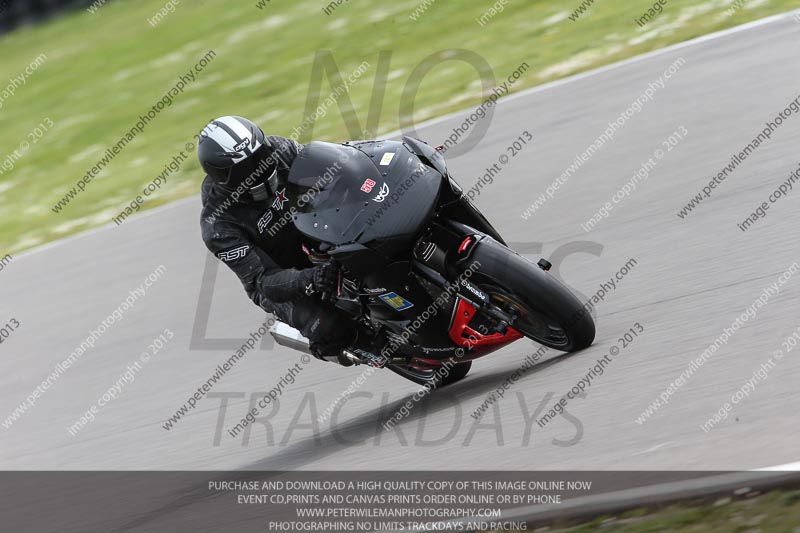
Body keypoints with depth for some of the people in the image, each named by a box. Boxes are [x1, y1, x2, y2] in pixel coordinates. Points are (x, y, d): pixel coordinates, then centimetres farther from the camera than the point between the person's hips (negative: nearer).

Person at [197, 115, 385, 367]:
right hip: (278, 282, -5)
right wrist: (310, 280, -50)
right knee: (329, 328, -30)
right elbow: (263, 280, -31)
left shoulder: (276, 150, -17)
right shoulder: (218, 225, -28)